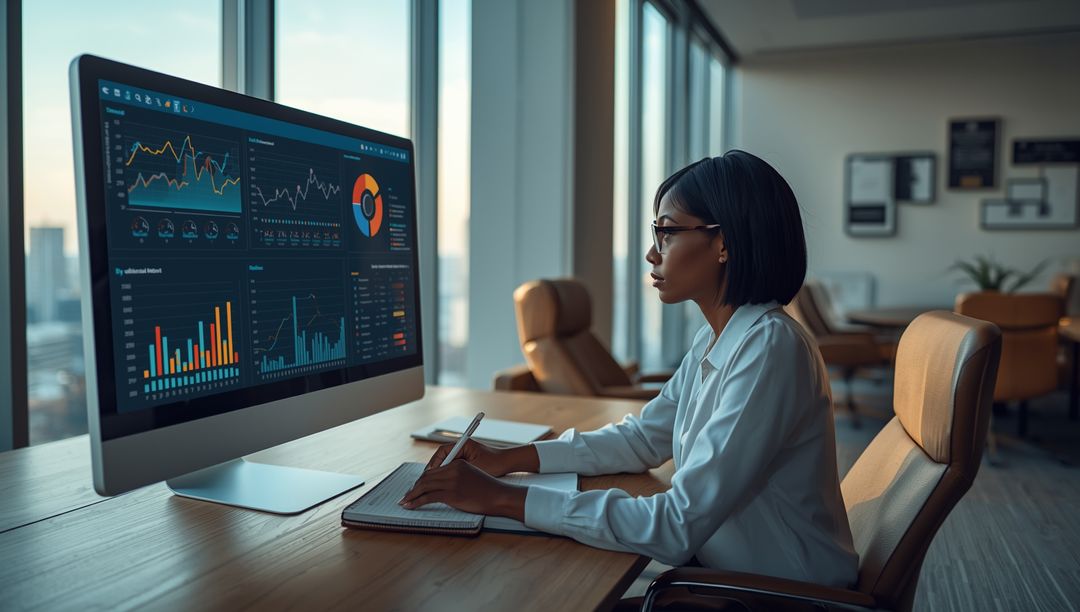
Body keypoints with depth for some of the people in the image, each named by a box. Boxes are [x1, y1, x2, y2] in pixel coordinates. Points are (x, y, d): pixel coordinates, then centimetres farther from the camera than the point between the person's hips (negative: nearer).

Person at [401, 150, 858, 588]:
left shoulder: (770, 347, -25)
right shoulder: (715, 339, 3)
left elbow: (678, 526, -29)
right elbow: (643, 438, 9)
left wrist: (504, 499, -27)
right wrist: (507, 460, -2)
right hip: (726, 574, 6)